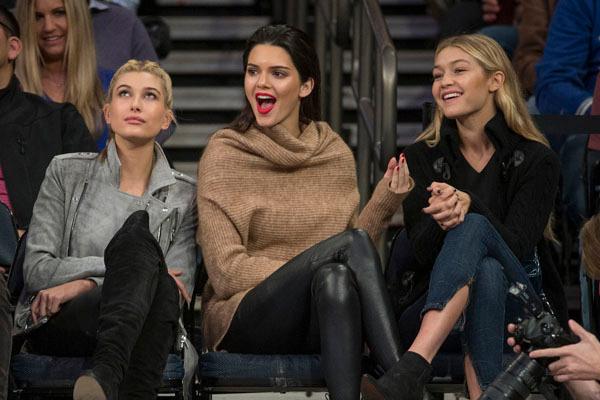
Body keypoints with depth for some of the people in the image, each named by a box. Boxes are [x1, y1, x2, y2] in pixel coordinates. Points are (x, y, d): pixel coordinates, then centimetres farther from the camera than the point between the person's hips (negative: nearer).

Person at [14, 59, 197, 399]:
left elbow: (179, 287, 3)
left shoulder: (184, 195, 13)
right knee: (139, 230, -32)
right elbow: (36, 270, 3)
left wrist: (85, 284, -8)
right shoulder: (67, 173, 10)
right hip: (54, 325, -2)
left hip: (143, 326, 2)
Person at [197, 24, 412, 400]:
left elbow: (355, 257, 13)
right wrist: (314, 271, -18)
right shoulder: (225, 154, -1)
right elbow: (226, 269, -8)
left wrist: (386, 201, -2)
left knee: (336, 281, -34)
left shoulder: (335, 153, 11)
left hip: (325, 315, 3)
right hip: (244, 318, -3)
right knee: (352, 241, -28)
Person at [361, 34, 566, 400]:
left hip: (518, 303, -2)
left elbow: (516, 249, -13)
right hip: (438, 305, 2)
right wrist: (441, 220, -28)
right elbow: (423, 256, -5)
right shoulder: (422, 158, 6)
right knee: (487, 272, -35)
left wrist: (467, 205, -30)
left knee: (473, 228, -34)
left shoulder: (536, 160, -1)